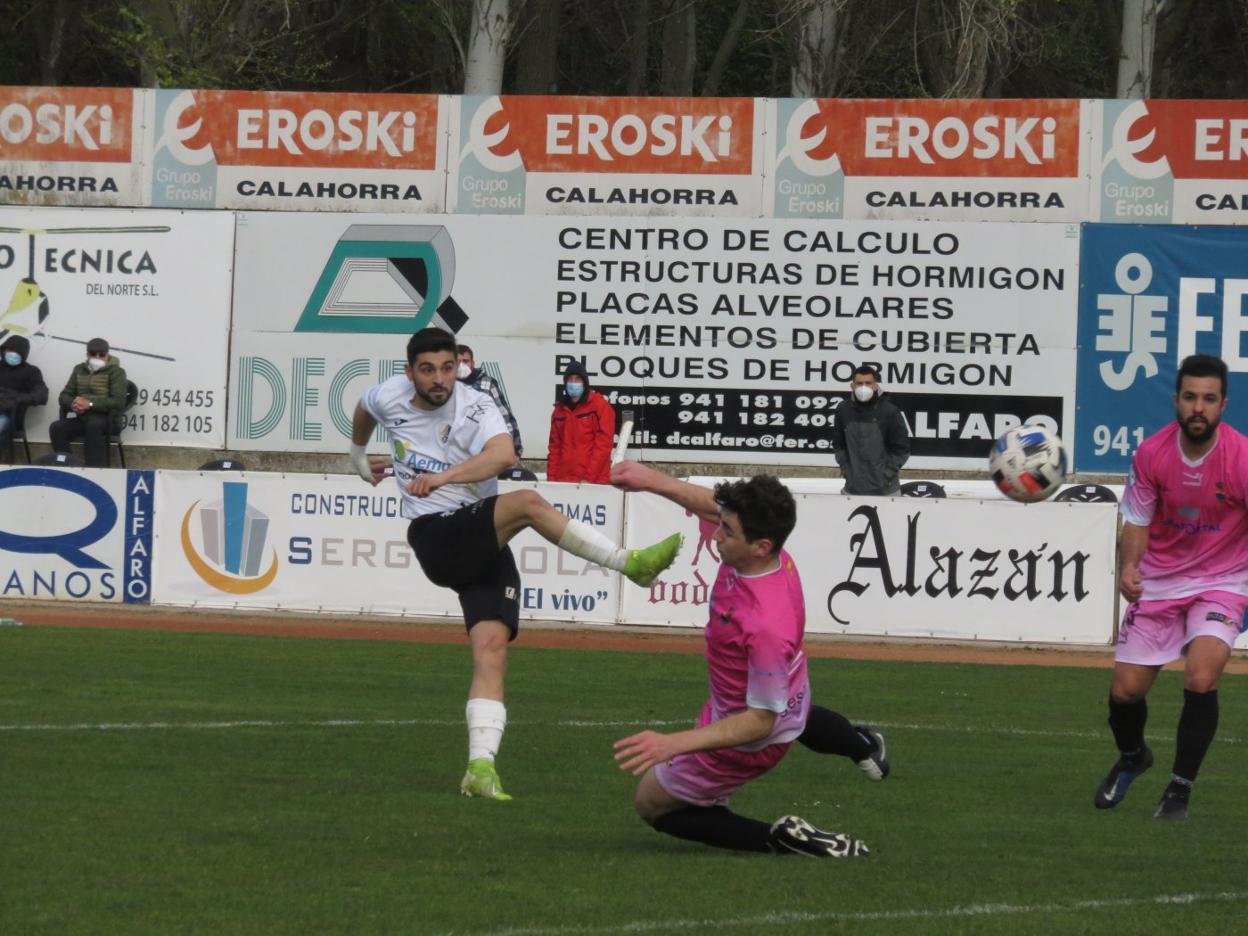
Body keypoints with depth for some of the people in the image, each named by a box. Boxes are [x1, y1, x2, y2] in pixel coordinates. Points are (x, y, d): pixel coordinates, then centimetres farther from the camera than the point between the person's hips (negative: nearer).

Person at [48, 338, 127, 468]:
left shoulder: (115, 372, 2)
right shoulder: (79, 370, 19)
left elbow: (118, 401, -11)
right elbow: (64, 396, 14)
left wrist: (90, 404, -21)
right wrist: (73, 404, -12)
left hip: (104, 418, -5)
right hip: (80, 418, 5)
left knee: (93, 425, -39)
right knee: (56, 428, -24)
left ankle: (95, 468, -37)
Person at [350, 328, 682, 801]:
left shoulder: (475, 407, -10)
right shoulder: (389, 397, 1)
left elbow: (503, 454, -31)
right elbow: (363, 410, 28)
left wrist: (442, 477, -42)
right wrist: (359, 457, 45)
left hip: (485, 547, 1)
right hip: (436, 541, -1)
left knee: (492, 649, -15)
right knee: (527, 502, -28)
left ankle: (481, 767, -19)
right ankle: (630, 563, -26)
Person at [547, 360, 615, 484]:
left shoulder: (600, 406, -1)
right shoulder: (560, 409, 16)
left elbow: (603, 444, -8)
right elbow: (555, 447, 17)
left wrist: (589, 477, -15)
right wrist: (551, 478, 6)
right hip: (564, 481, 5)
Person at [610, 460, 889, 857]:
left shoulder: (766, 626, -45)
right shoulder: (762, 543, -24)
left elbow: (760, 721, -36)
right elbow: (710, 503, -1)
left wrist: (673, 744, -43)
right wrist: (651, 480, -11)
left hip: (749, 742, -9)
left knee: (652, 805, 10)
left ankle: (781, 839, -2)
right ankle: (863, 746, 72)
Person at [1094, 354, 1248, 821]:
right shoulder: (1152, 453, -12)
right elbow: (1137, 523, 0)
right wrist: (1127, 567, -19)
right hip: (1159, 581, 3)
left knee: (1201, 678, -25)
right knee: (1125, 690, 4)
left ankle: (1179, 791, -7)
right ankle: (1131, 757, 40)